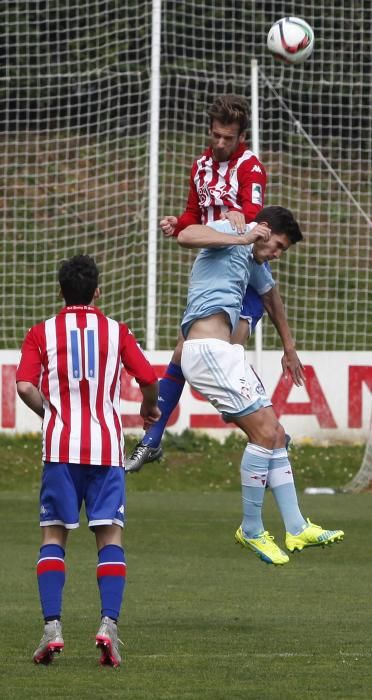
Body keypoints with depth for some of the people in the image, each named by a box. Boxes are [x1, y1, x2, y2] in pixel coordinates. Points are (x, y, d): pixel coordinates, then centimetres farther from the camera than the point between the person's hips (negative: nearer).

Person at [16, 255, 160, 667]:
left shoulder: (41, 334, 5)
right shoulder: (117, 332, 8)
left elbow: (25, 386, -6)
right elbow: (148, 379, 3)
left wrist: (51, 413, 13)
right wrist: (150, 409, 24)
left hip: (60, 447, 0)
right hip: (106, 447, 0)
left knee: (53, 536, 5)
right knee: (109, 536, 1)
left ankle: (52, 627, -7)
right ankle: (109, 625, -14)